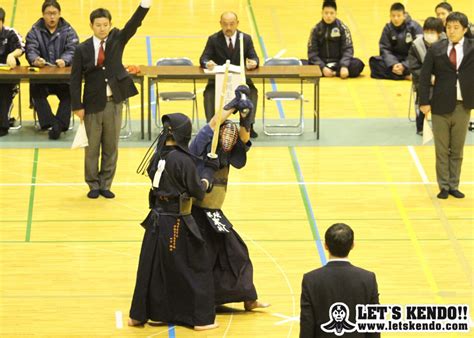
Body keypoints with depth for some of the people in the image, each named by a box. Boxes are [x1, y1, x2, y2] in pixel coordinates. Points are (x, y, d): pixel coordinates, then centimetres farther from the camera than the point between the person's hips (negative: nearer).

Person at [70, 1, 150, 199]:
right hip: (93, 103, -1)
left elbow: (133, 24, -15)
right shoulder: (83, 49, -5)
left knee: (111, 146, 8)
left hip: (114, 102, 1)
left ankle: (106, 185, 18)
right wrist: (78, 106, -9)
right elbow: (75, 79, -4)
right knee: (92, 147, 7)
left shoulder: (117, 40, 0)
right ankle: (93, 185, 19)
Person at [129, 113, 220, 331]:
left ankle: (138, 315, 24)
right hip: (177, 222, -7)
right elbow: (198, 191, -10)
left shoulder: (157, 157, 0)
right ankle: (200, 318, 10)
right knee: (196, 268, 6)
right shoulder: (183, 161, -19)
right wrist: (210, 170, 4)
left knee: (150, 266, 16)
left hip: (157, 219, 7)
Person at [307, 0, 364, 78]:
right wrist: (323, 68, -20)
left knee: (358, 64, -29)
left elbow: (348, 49, -8)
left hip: (338, 62, 0)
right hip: (322, 64, 0)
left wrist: (344, 66, -25)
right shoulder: (316, 29, -1)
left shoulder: (342, 28, -3)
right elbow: (312, 52, -5)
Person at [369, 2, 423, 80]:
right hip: (395, 59, 3)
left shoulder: (414, 27, -12)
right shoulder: (388, 28, -3)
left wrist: (404, 66, -27)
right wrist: (393, 64, -25)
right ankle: (405, 75, -28)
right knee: (374, 61, -24)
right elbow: (385, 49, -6)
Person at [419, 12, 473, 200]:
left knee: (457, 150, 9)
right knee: (442, 150, 6)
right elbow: (424, 76, -1)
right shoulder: (436, 49, -2)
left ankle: (454, 186, 19)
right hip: (441, 106, 0)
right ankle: (444, 186, 16)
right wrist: (424, 102, -6)